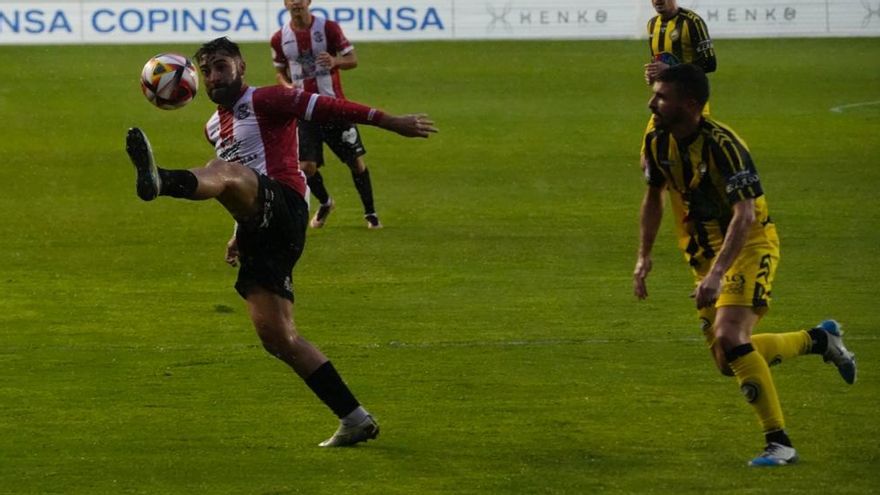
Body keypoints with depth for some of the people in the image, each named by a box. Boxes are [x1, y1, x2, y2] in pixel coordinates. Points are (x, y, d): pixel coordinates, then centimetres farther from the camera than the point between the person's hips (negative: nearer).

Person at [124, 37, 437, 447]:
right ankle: (354, 419, 5)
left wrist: (391, 122, -7)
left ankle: (159, 181, -73)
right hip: (259, 235, 9)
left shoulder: (263, 101, 5)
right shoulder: (214, 128, 29)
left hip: (283, 208, -9)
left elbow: (326, 108, -3)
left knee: (225, 171, -37)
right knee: (278, 338, 2)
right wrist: (240, 233, 32)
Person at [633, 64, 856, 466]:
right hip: (705, 255, 8)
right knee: (728, 359, 7)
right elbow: (653, 196, 16)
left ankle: (779, 444, -19)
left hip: (750, 247, -8)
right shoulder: (658, 142, -3)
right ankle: (820, 339, 32)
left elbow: (745, 215, -33)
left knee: (729, 338, -27)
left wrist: (717, 274, -42)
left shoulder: (721, 145, -26)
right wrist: (644, 257, 9)